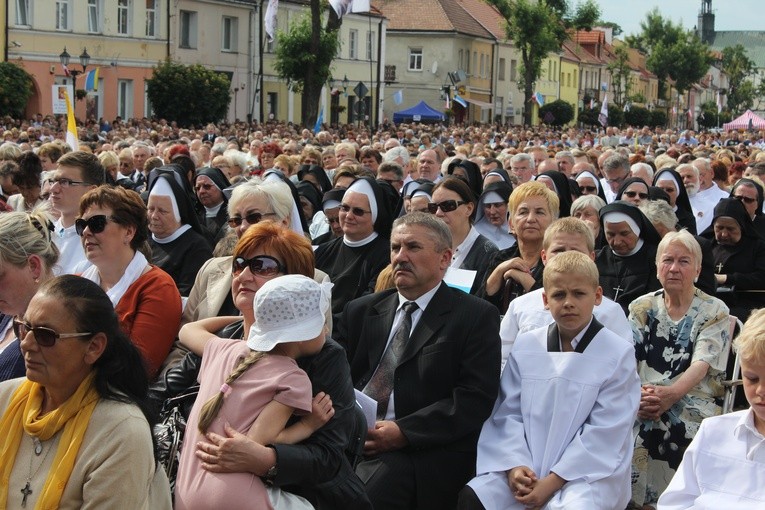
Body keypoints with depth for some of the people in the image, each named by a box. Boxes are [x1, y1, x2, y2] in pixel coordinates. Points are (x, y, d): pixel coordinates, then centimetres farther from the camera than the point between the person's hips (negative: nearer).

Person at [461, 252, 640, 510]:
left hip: (586, 474, -3)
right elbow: (508, 412, 6)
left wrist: (552, 482, -14)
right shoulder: (526, 345, 8)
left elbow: (604, 432, -8)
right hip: (526, 468, 3)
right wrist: (514, 465, -12)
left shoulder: (618, 353, -3)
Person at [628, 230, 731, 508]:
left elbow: (701, 365, -9)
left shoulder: (715, 311, 5)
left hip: (693, 403, -1)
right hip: (642, 403, 2)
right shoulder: (641, 308, 13)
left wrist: (671, 394, -28)